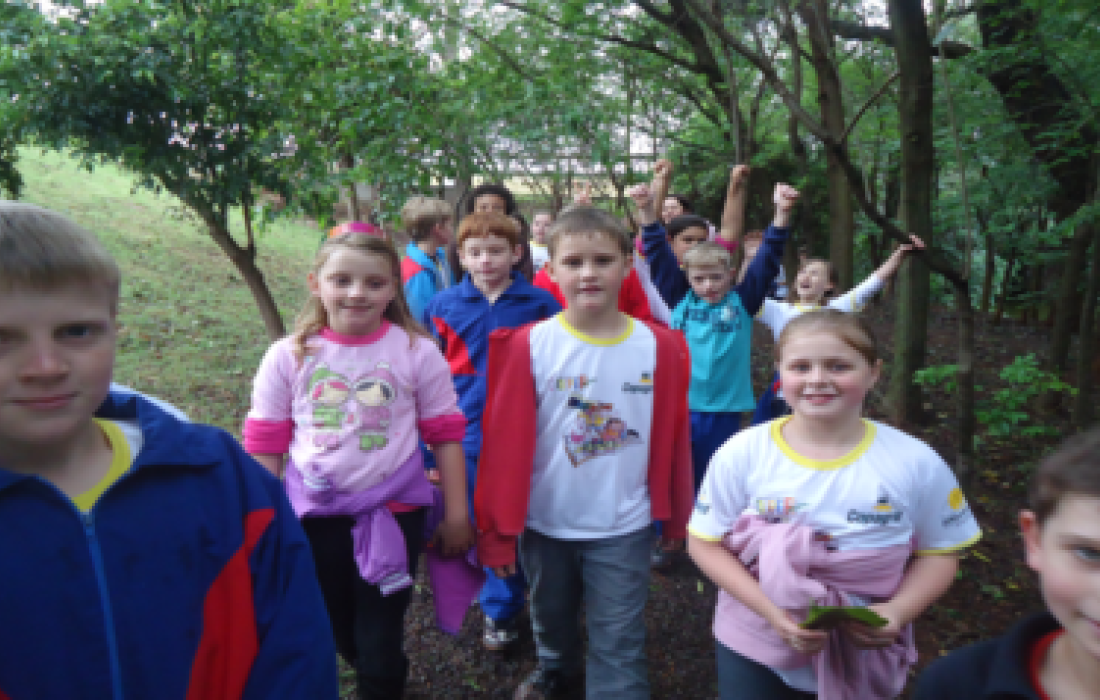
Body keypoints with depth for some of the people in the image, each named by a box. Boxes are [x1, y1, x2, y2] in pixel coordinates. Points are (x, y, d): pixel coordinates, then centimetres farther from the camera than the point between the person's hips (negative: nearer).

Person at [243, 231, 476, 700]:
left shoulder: (418, 352, -9)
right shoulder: (287, 356, -6)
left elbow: (445, 435, -3)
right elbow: (264, 446, 0)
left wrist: (456, 514, -1)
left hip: (394, 510, -2)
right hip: (313, 515, 3)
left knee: (380, 639, 5)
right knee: (339, 633, 23)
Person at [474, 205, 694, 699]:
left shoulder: (661, 348, -10)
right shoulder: (527, 346, -13)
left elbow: (672, 438, -2)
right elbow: (504, 440, -10)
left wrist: (676, 517, 6)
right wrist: (496, 528, -7)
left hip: (623, 526, -1)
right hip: (544, 522, 1)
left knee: (618, 646, 9)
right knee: (550, 618, 26)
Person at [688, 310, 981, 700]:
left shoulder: (915, 462, -9)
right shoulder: (742, 453, -12)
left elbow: (940, 551, 1)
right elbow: (705, 543, -8)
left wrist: (898, 611, -17)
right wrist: (771, 611, -20)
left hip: (863, 657, 1)